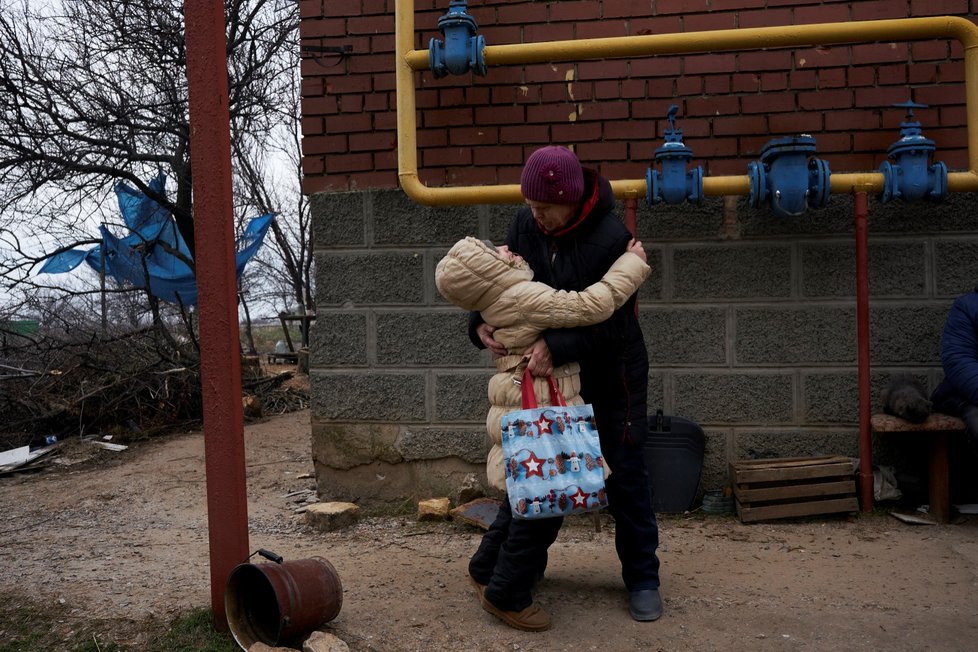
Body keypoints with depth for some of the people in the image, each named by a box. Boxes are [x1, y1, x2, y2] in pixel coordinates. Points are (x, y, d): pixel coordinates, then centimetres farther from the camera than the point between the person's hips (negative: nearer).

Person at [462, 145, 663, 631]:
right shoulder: (526, 225, -7)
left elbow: (610, 322, -27)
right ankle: (504, 587, 26)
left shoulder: (610, 238, -25)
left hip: (611, 375, -5)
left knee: (624, 473, 4)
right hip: (550, 373, 5)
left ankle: (642, 579, 21)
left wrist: (556, 345, -40)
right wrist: (480, 323, -20)